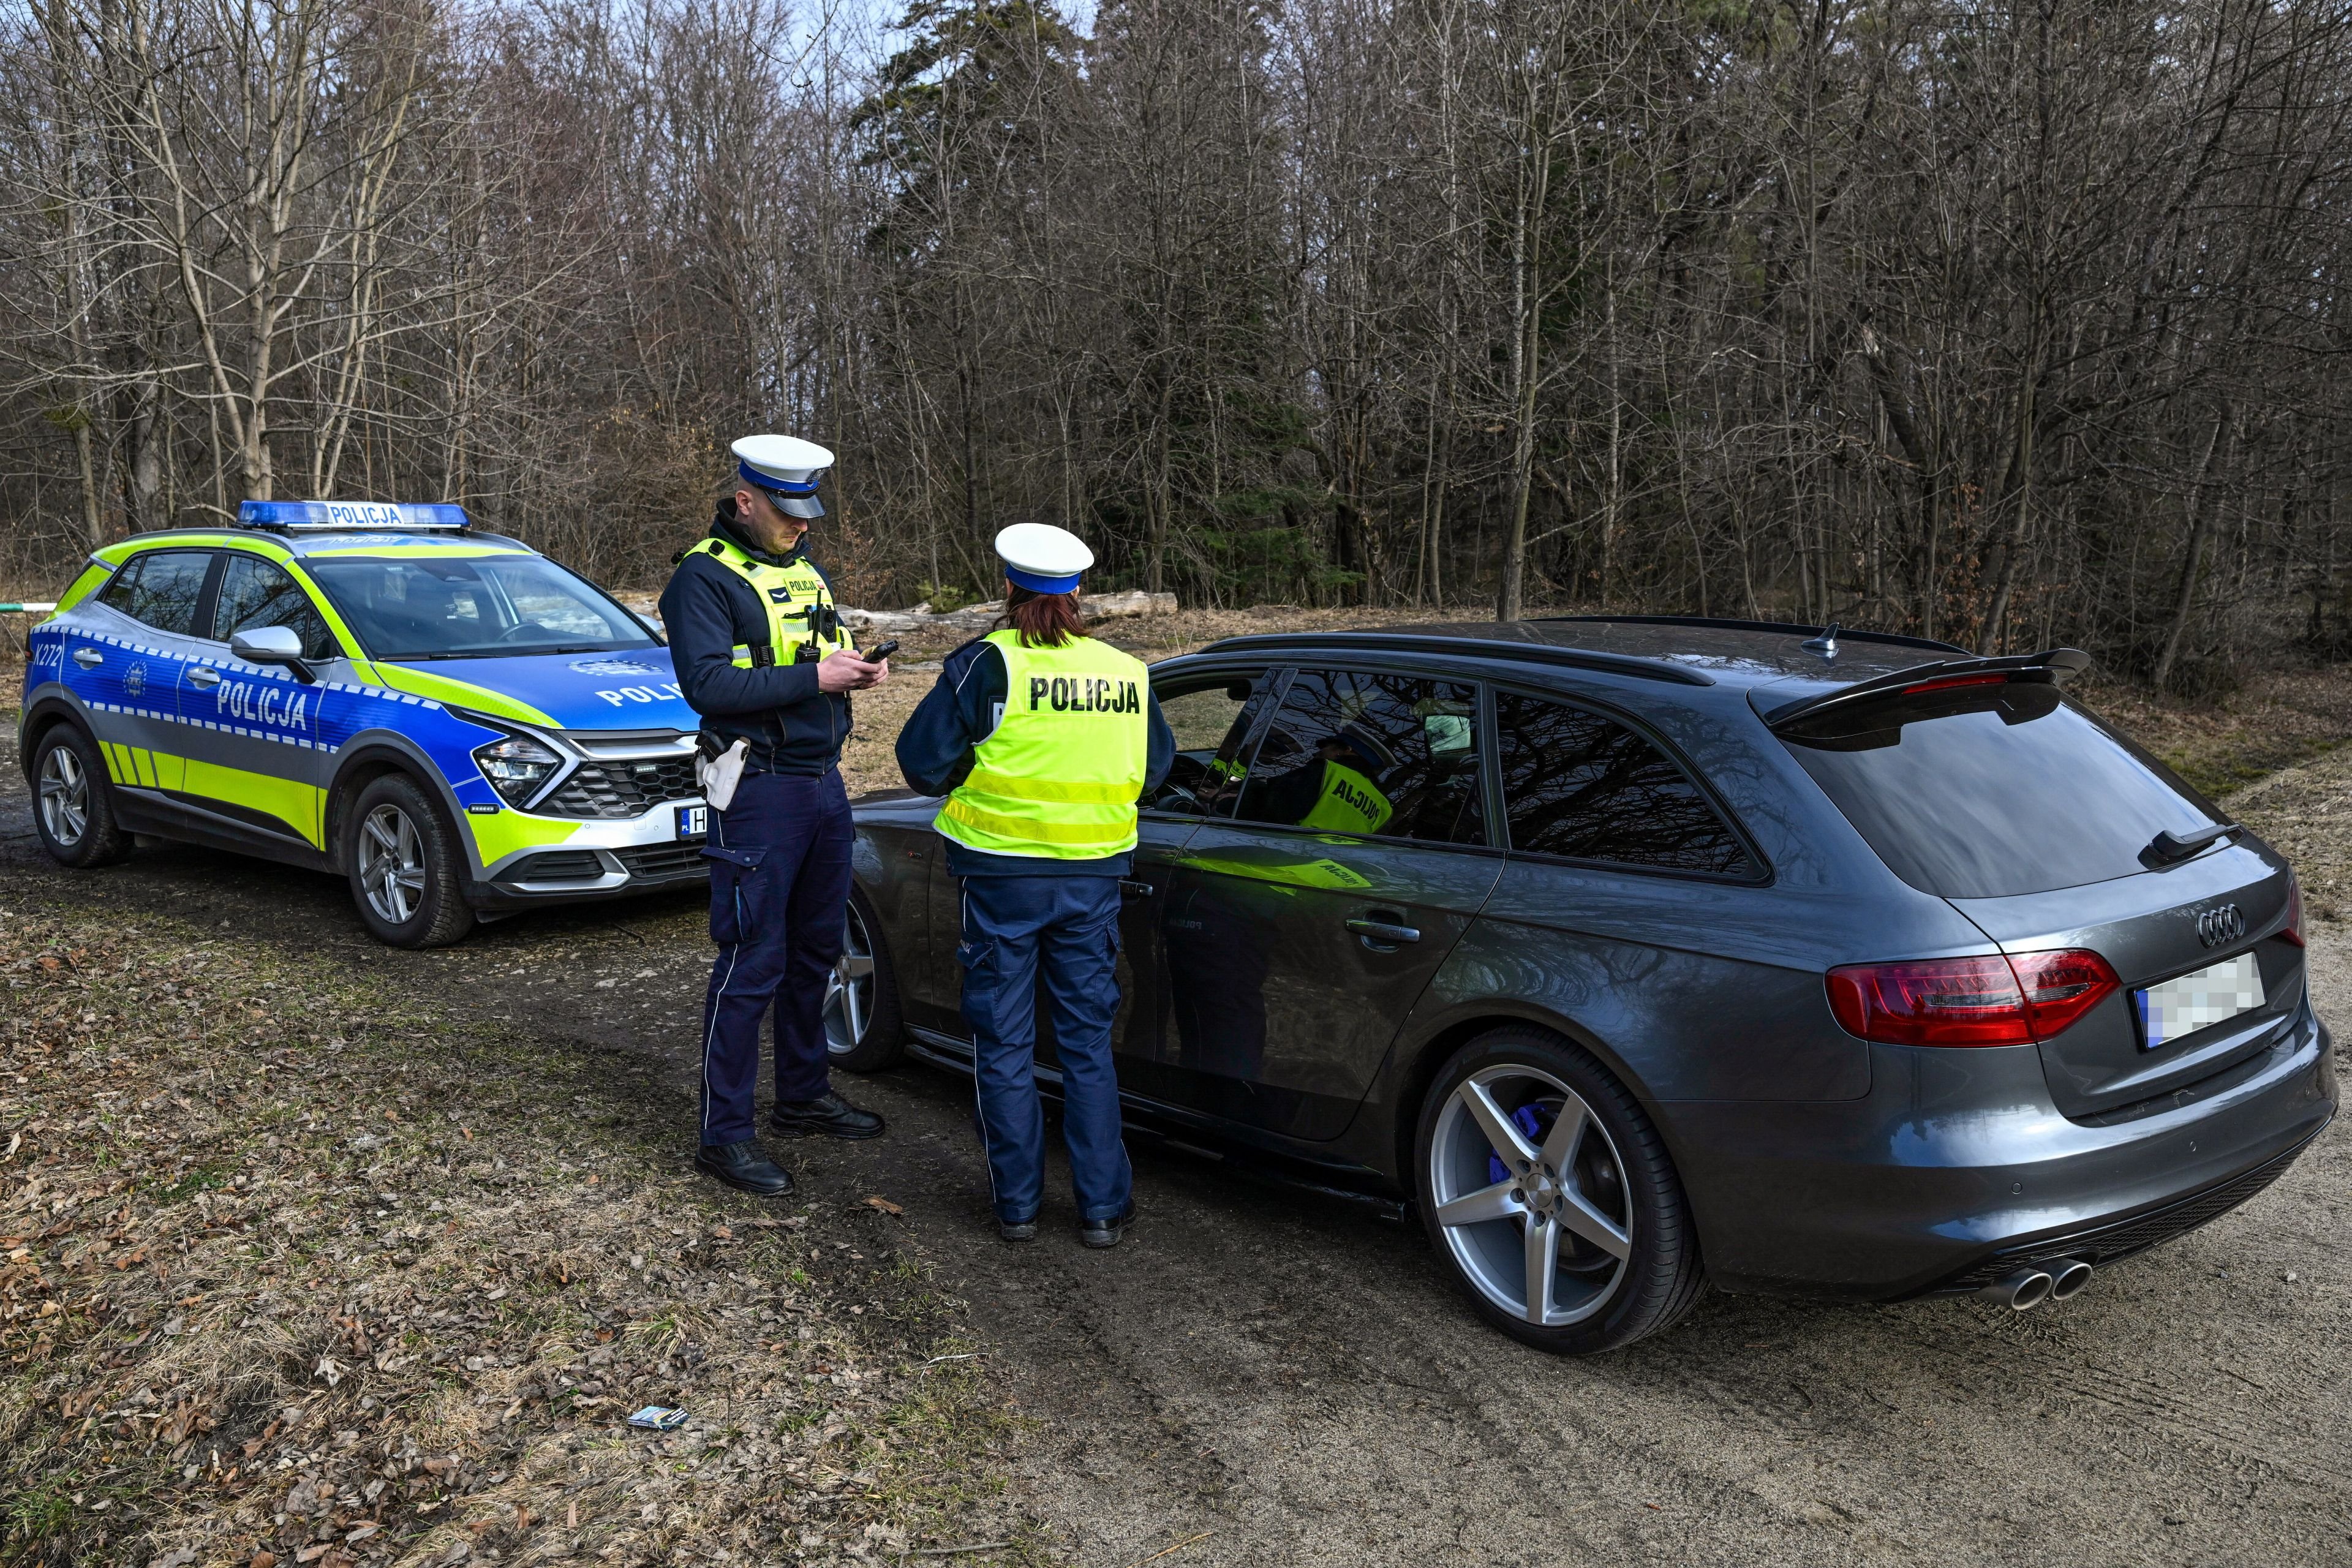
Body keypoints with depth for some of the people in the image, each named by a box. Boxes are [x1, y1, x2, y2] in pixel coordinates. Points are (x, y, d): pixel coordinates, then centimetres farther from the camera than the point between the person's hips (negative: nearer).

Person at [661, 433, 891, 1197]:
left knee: (815, 949, 16)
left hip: (823, 781, 8)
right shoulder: (704, 577, -9)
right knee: (753, 962, -5)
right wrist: (812, 678, -22)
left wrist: (854, 671, 2)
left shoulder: (804, 567, 16)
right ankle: (725, 1134, 4)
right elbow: (707, 684, -20)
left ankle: (803, 1095, 32)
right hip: (758, 789, -8)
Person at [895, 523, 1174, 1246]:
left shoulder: (987, 664, -11)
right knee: (1088, 1043, 13)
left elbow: (923, 761, -10)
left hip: (1003, 872, -3)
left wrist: (979, 775, 8)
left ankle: (1017, 1202, 18)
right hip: (1093, 877, 3)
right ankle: (1103, 1206, 15)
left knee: (1004, 1044, 10)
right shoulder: (1126, 672, 1)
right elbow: (1155, 769, 13)